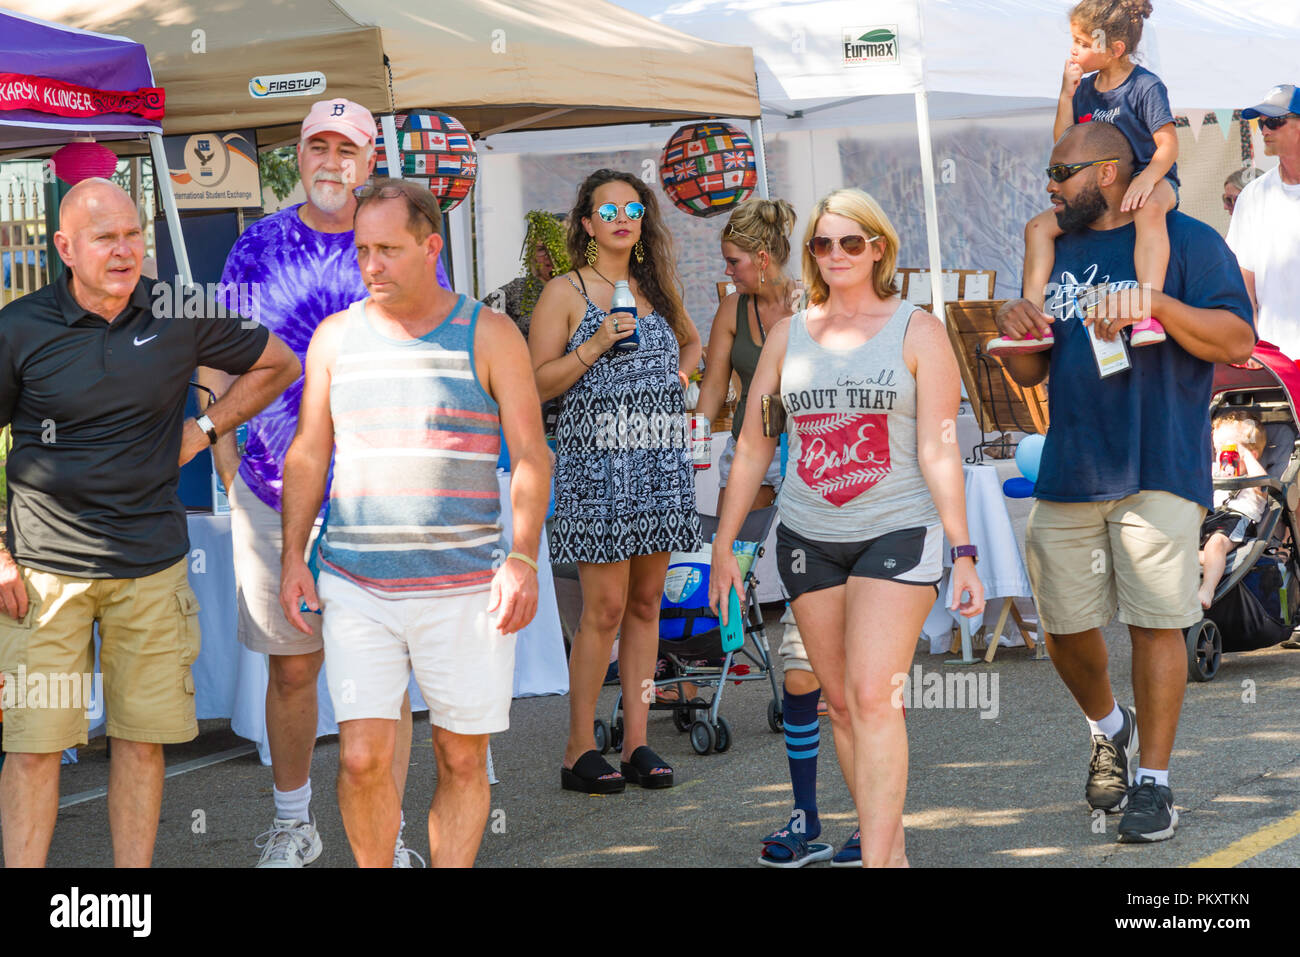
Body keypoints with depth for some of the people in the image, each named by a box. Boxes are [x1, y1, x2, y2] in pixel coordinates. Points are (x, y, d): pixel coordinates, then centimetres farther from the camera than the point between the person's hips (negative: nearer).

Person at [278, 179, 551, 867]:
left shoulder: (488, 336, 2)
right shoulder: (336, 337, 9)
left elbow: (531, 457, 0)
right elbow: (308, 456, 14)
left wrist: (522, 559, -11)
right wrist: (292, 558, 5)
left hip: (464, 590, -1)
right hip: (356, 588, 1)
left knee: (462, 761, 4)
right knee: (362, 759, -7)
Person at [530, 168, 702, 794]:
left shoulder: (657, 289, 14)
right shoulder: (565, 292, -2)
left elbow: (691, 342, 34)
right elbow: (539, 383, -6)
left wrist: (680, 371, 13)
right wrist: (597, 344, -16)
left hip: (661, 459, 6)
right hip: (597, 461, -6)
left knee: (647, 603, 6)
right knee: (605, 607, -8)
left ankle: (637, 743, 12)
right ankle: (579, 750, 1)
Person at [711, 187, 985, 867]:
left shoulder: (917, 331, 0)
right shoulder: (788, 335, 10)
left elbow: (938, 450, -4)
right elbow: (752, 447, 14)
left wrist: (963, 553, -9)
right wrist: (723, 545, 12)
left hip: (898, 532, -4)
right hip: (808, 539, 4)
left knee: (873, 697, -15)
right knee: (840, 702, 7)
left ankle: (876, 859, -17)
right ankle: (891, 847, 19)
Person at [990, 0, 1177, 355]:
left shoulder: (1146, 86, -9)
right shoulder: (1085, 89, 11)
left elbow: (1168, 144, -17)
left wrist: (1145, 180, -35)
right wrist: (1067, 94, 1)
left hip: (1152, 181, -7)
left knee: (1149, 209, -42)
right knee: (1039, 226, -8)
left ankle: (1149, 316, -53)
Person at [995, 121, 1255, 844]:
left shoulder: (1186, 241, 0)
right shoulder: (1056, 254, 19)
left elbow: (1238, 342, -9)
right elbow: (1028, 374, 21)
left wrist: (1157, 303, -21)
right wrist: (1017, 330, -2)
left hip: (1158, 471, -5)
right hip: (1069, 475, 6)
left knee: (1157, 621, -7)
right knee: (1067, 627, 7)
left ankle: (1154, 779, 3)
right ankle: (1110, 729, 34)